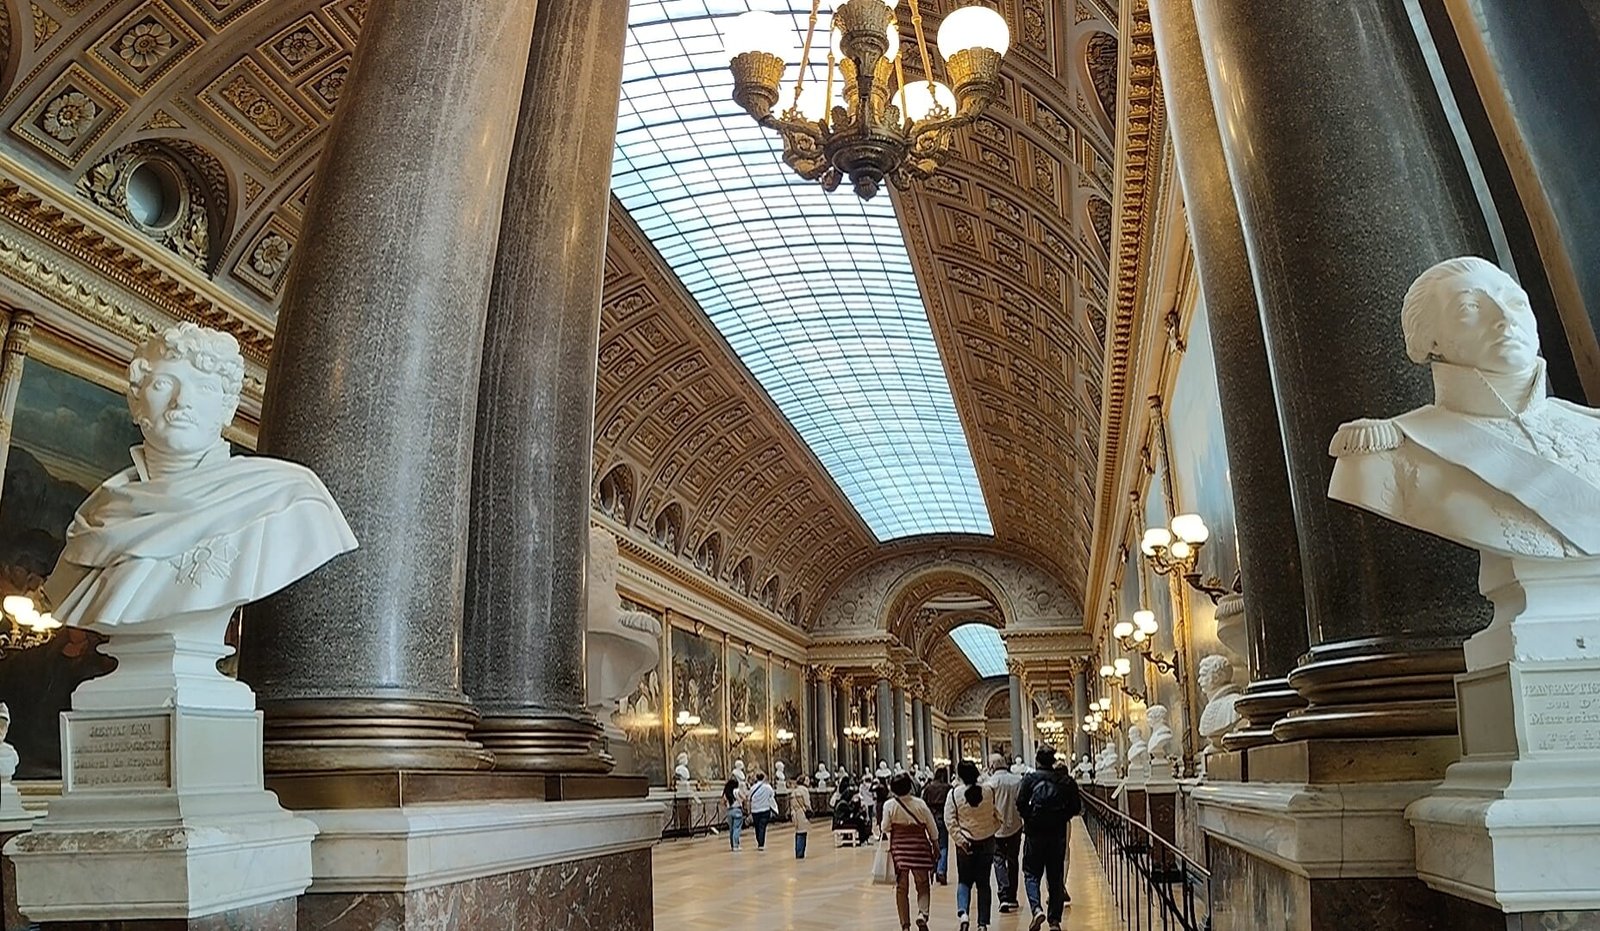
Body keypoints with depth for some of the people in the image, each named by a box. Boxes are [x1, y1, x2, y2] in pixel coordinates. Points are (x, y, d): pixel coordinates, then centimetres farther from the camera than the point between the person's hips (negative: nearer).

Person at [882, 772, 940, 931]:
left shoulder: (889, 805, -8)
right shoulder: (920, 804, -6)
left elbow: (885, 828, -4)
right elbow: (932, 828, 1)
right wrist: (936, 846, 14)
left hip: (898, 847, 0)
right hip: (920, 845, 0)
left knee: (901, 888, 10)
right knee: (923, 885, 11)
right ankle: (922, 914, -14)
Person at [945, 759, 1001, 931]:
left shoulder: (953, 794, -11)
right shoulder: (989, 792, -7)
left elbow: (950, 822, -14)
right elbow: (997, 816, 0)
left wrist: (960, 839, -12)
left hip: (965, 844, -1)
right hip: (987, 842, 1)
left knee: (964, 881, 12)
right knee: (983, 883, 12)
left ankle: (963, 912, -13)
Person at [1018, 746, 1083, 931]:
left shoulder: (1030, 778, -5)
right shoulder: (1066, 780, 2)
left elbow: (1020, 803, -14)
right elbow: (1076, 807, 1)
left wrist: (1029, 818, 3)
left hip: (1035, 832, -2)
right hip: (1058, 833, 2)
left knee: (1031, 873, 7)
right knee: (1056, 876, 10)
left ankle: (1036, 909, -15)